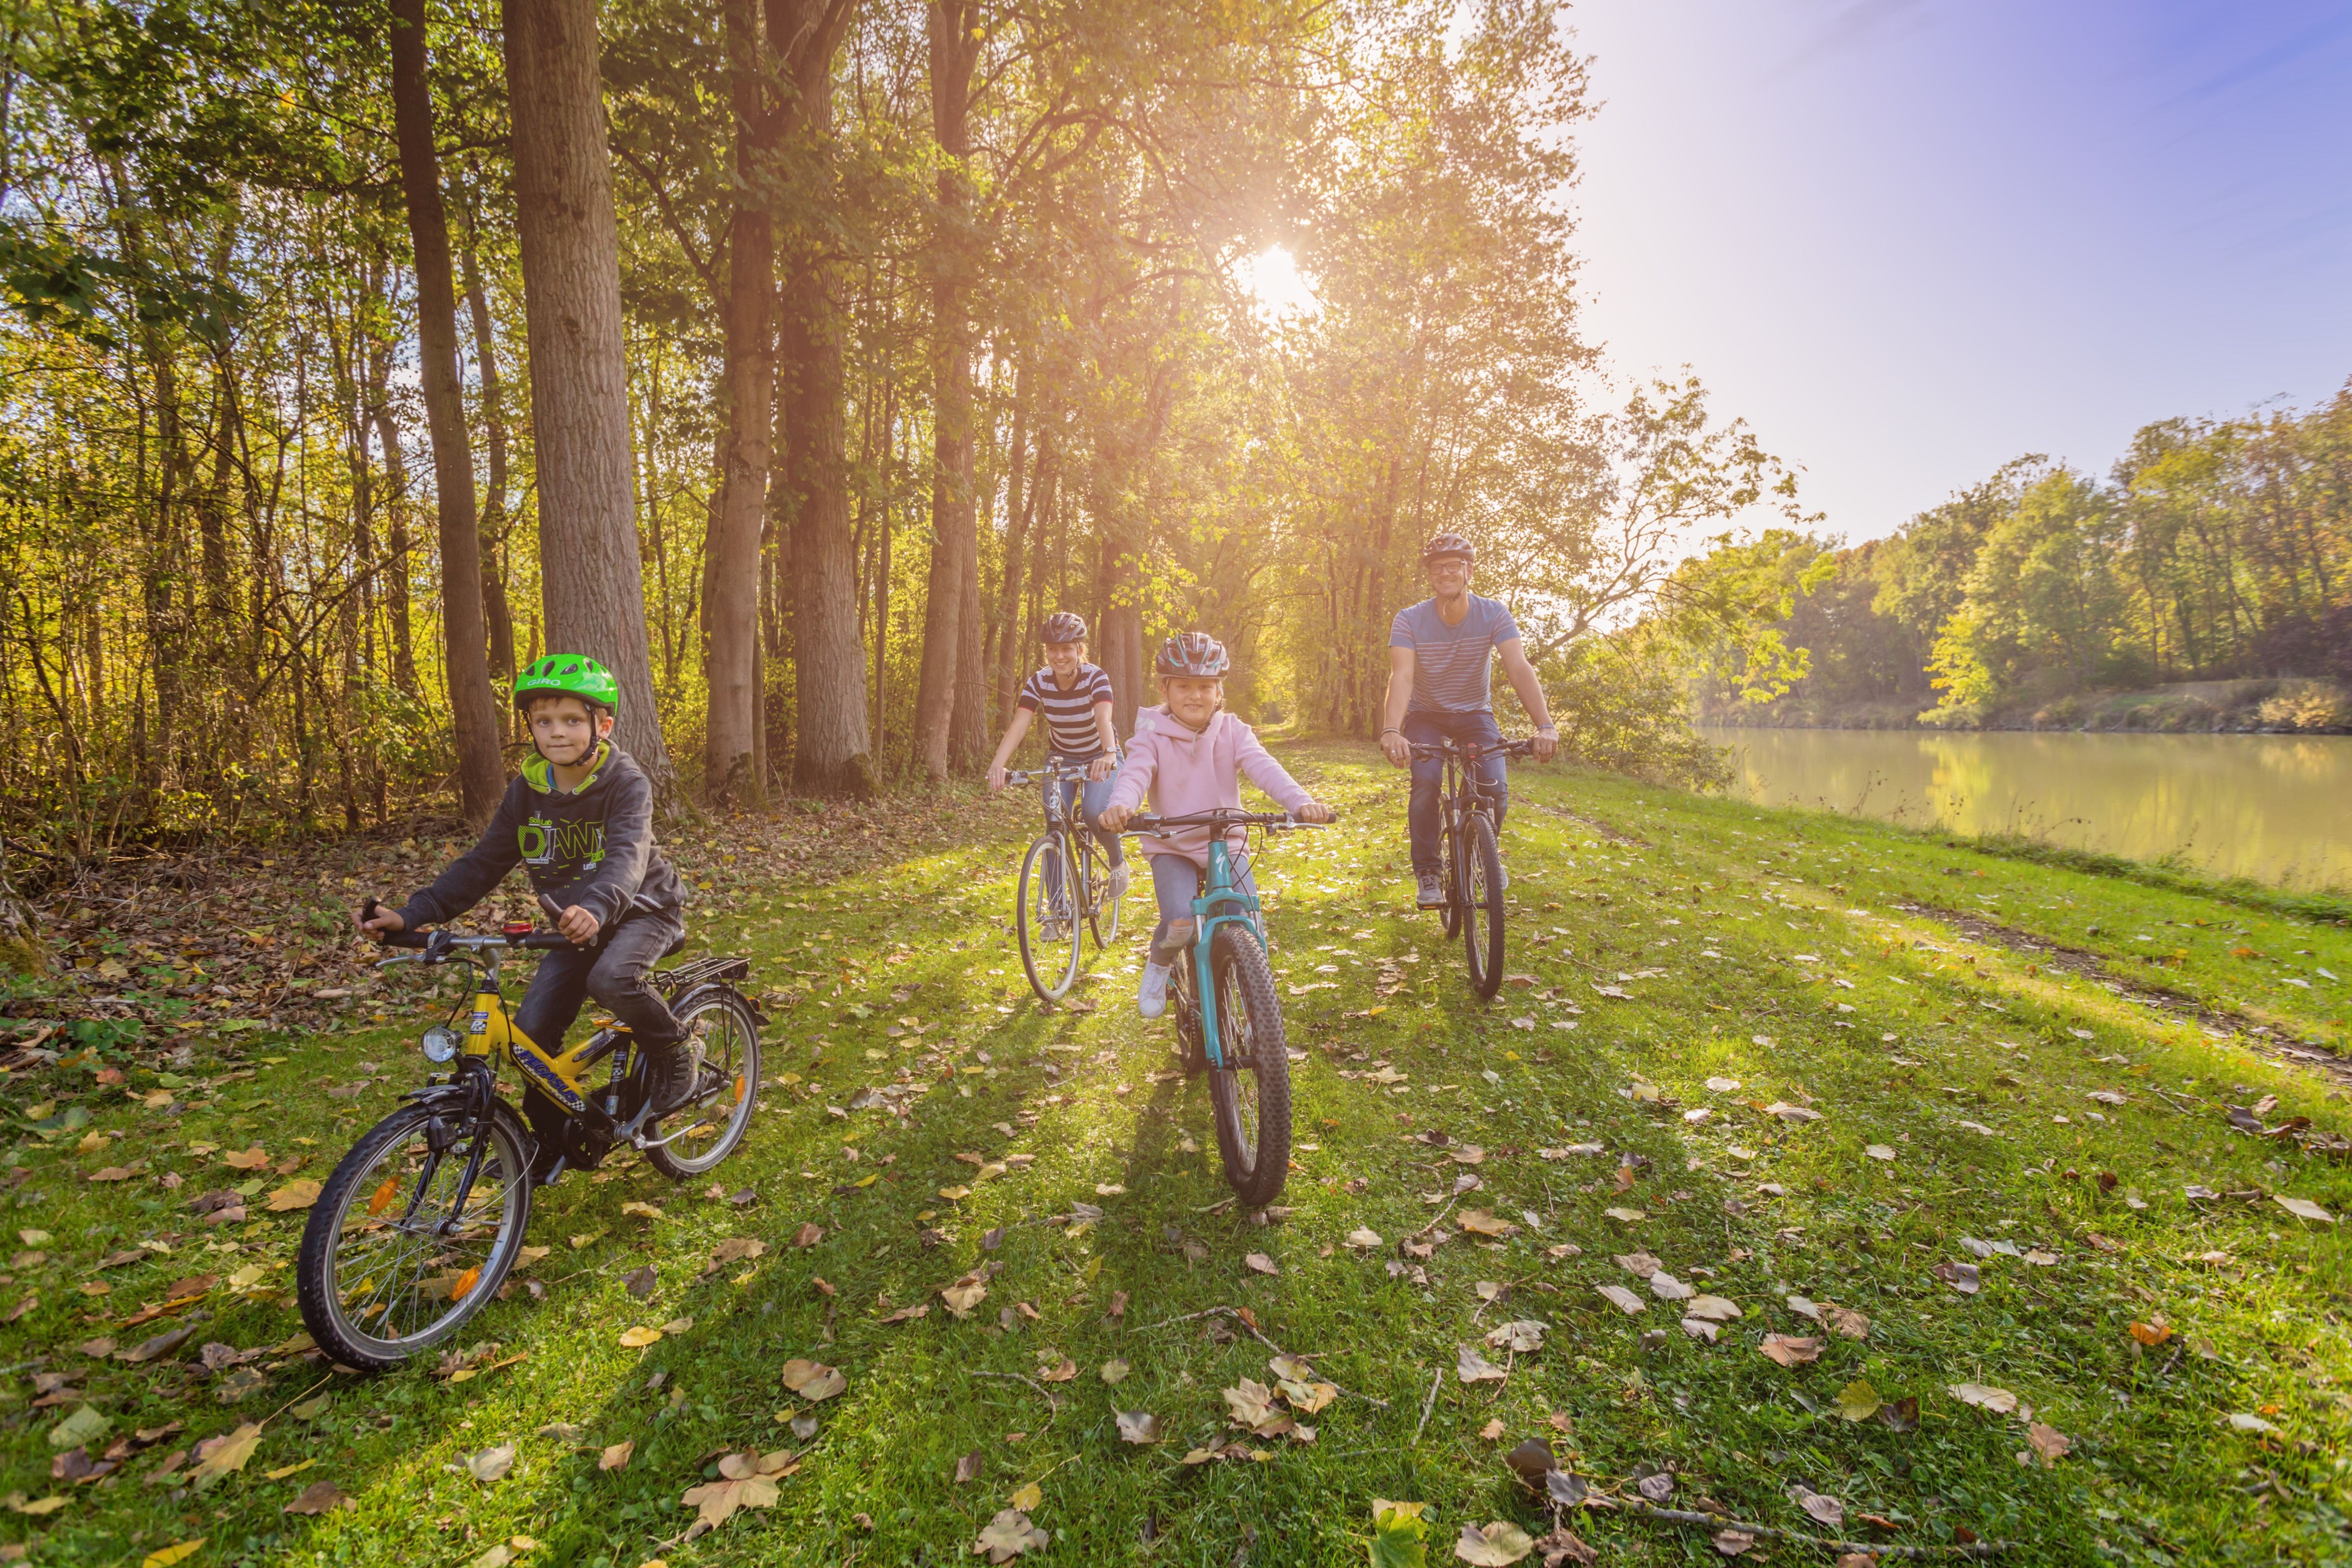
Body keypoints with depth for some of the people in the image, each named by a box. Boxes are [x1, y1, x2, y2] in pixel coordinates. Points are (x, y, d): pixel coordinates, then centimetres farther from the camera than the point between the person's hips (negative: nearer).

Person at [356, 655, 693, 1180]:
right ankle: (548, 1143, 19)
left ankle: (676, 1056, -7)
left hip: (641, 910, -6)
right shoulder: (527, 789, -3)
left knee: (610, 978, -35)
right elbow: (484, 863, 1)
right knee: (533, 1028, -3)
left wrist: (595, 907, -57)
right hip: (576, 925, 6)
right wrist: (411, 914, -10)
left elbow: (627, 857, -36)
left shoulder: (626, 783, -20)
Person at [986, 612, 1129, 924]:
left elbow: (1104, 720, -41)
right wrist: (998, 763, -47)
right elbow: (1018, 725, -29)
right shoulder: (1039, 682, -17)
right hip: (1060, 758, 3)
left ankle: (1118, 860, 5)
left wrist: (1109, 755, -62)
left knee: (1094, 813, -28)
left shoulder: (1096, 677, -24)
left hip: (1100, 757, -3)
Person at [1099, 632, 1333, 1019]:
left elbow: (1263, 767, -16)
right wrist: (1120, 805, -46)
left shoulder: (1232, 732, 0)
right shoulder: (1153, 734, -5)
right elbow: (1135, 773, -22)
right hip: (1171, 848, -2)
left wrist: (1301, 801, -34)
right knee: (1180, 922, -24)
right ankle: (1160, 964, 11)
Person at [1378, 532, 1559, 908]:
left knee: (1496, 790, -19)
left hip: (1475, 713, 1)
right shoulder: (1410, 620, -18)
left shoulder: (1494, 615, -16)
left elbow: (1519, 669, -28)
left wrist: (1545, 725, -43)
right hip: (1426, 715, -1)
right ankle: (1428, 871, -8)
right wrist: (1391, 730, -50)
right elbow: (1401, 677, -31)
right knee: (1425, 783, -27)